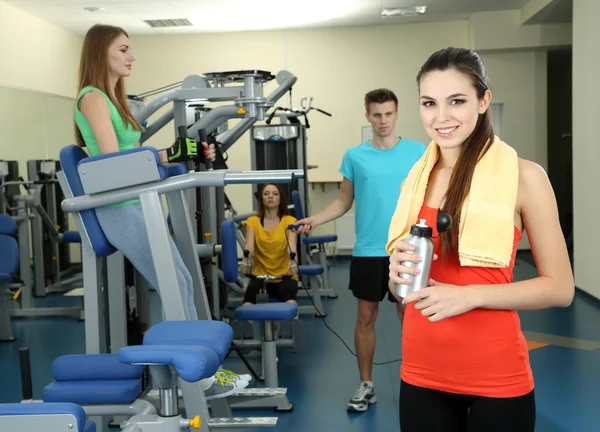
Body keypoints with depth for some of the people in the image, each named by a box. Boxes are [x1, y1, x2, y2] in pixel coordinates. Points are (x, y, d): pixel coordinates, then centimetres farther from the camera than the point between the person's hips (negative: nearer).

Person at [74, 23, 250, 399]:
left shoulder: (114, 98, 18)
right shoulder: (92, 97, -10)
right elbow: (113, 161, -19)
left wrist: (189, 154, 11)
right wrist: (172, 154, -25)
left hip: (139, 205, 10)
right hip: (120, 210, -10)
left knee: (184, 282, 9)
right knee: (174, 288, -9)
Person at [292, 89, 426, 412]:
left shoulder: (419, 152, 0)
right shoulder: (355, 156, 3)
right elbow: (344, 201, 6)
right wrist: (316, 219, -9)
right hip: (368, 250, 1)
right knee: (366, 317, 8)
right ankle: (366, 385, 22)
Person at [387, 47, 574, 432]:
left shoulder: (523, 177, -9)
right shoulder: (415, 180, 5)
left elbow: (560, 288, -8)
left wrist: (470, 294, -19)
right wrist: (398, 274, -8)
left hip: (496, 378, -4)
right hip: (421, 373, 4)